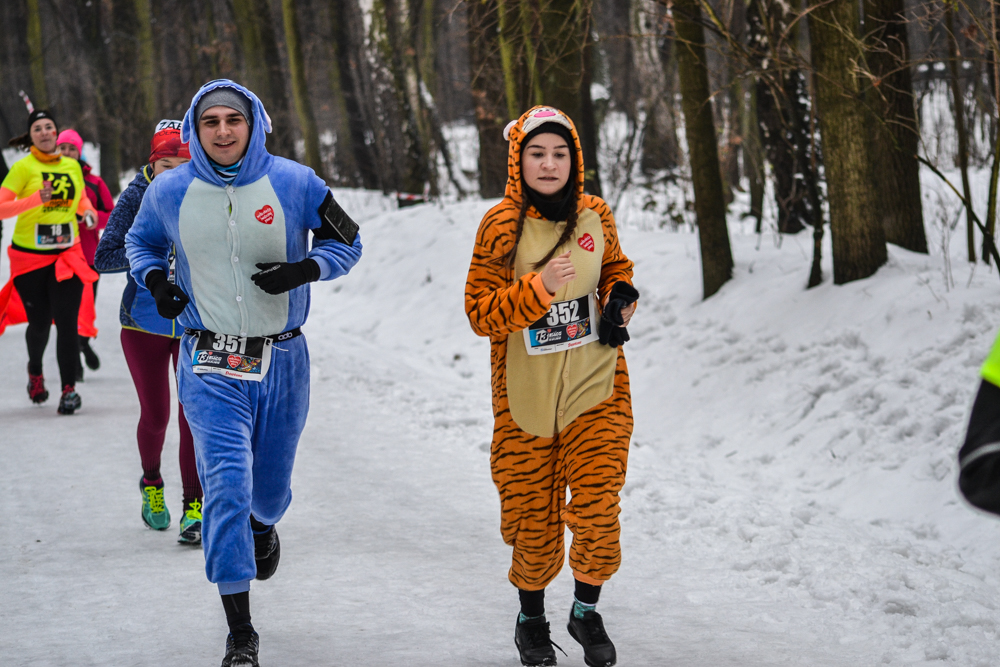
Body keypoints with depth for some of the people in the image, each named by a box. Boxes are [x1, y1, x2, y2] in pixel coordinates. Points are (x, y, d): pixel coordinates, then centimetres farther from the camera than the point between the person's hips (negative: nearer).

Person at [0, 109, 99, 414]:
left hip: (67, 255, 2)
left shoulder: (72, 166, 7)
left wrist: (88, 211, 3)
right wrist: (35, 200, -27)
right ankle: (35, 370, 36)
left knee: (68, 322, -8)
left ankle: (69, 389, -3)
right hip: (30, 257, -2)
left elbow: (82, 198, 25)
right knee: (39, 323, 5)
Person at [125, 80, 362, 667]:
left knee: (270, 486, 16)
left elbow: (347, 244, 3)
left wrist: (303, 269, -16)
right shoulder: (170, 192, -3)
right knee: (228, 482, -16)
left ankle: (263, 525, 57)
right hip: (212, 365, -1)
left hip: (282, 360, 1)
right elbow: (140, 241, 17)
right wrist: (154, 279, -4)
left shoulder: (294, 183, -6)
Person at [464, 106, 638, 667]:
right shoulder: (502, 226, -8)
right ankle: (532, 619, 30)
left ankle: (587, 611, 18)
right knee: (533, 518, 6)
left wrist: (621, 299, -1)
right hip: (526, 396, -1)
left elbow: (617, 267, 20)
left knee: (596, 512, -7)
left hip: (596, 389, 2)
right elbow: (480, 312, -10)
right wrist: (538, 288, -24)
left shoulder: (596, 216, 1)